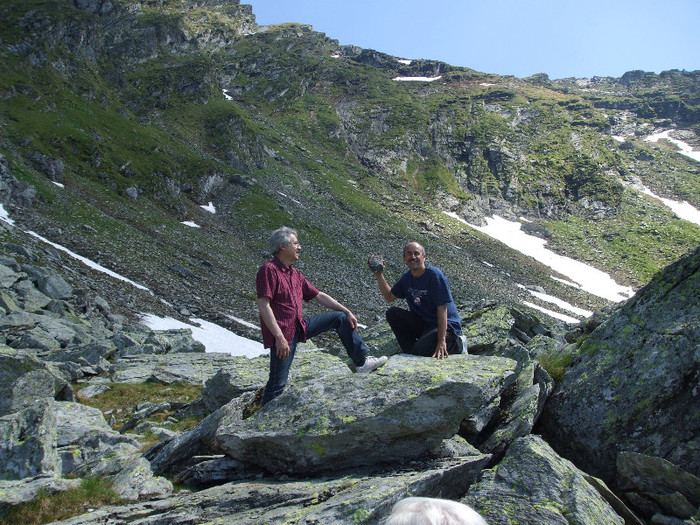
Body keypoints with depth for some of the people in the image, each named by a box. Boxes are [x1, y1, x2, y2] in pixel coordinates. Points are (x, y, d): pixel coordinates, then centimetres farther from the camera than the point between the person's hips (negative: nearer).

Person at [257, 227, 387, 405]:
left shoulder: (295, 274, 13)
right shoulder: (269, 270, -14)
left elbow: (319, 296, 16)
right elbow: (263, 306, -22)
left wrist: (347, 312, 12)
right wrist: (279, 338, -27)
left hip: (300, 327, 9)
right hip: (282, 334, -9)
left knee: (341, 318, 8)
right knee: (278, 384, -8)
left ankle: (362, 362, 12)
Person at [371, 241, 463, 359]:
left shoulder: (435, 275, -18)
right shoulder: (407, 277, 5)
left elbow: (442, 308, -21)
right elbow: (389, 297, 15)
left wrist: (441, 341, -26)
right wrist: (379, 275, 2)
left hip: (446, 325, -7)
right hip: (422, 323, 7)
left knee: (420, 351, -28)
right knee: (392, 313, -10)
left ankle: (456, 344, -1)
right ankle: (410, 352, -2)